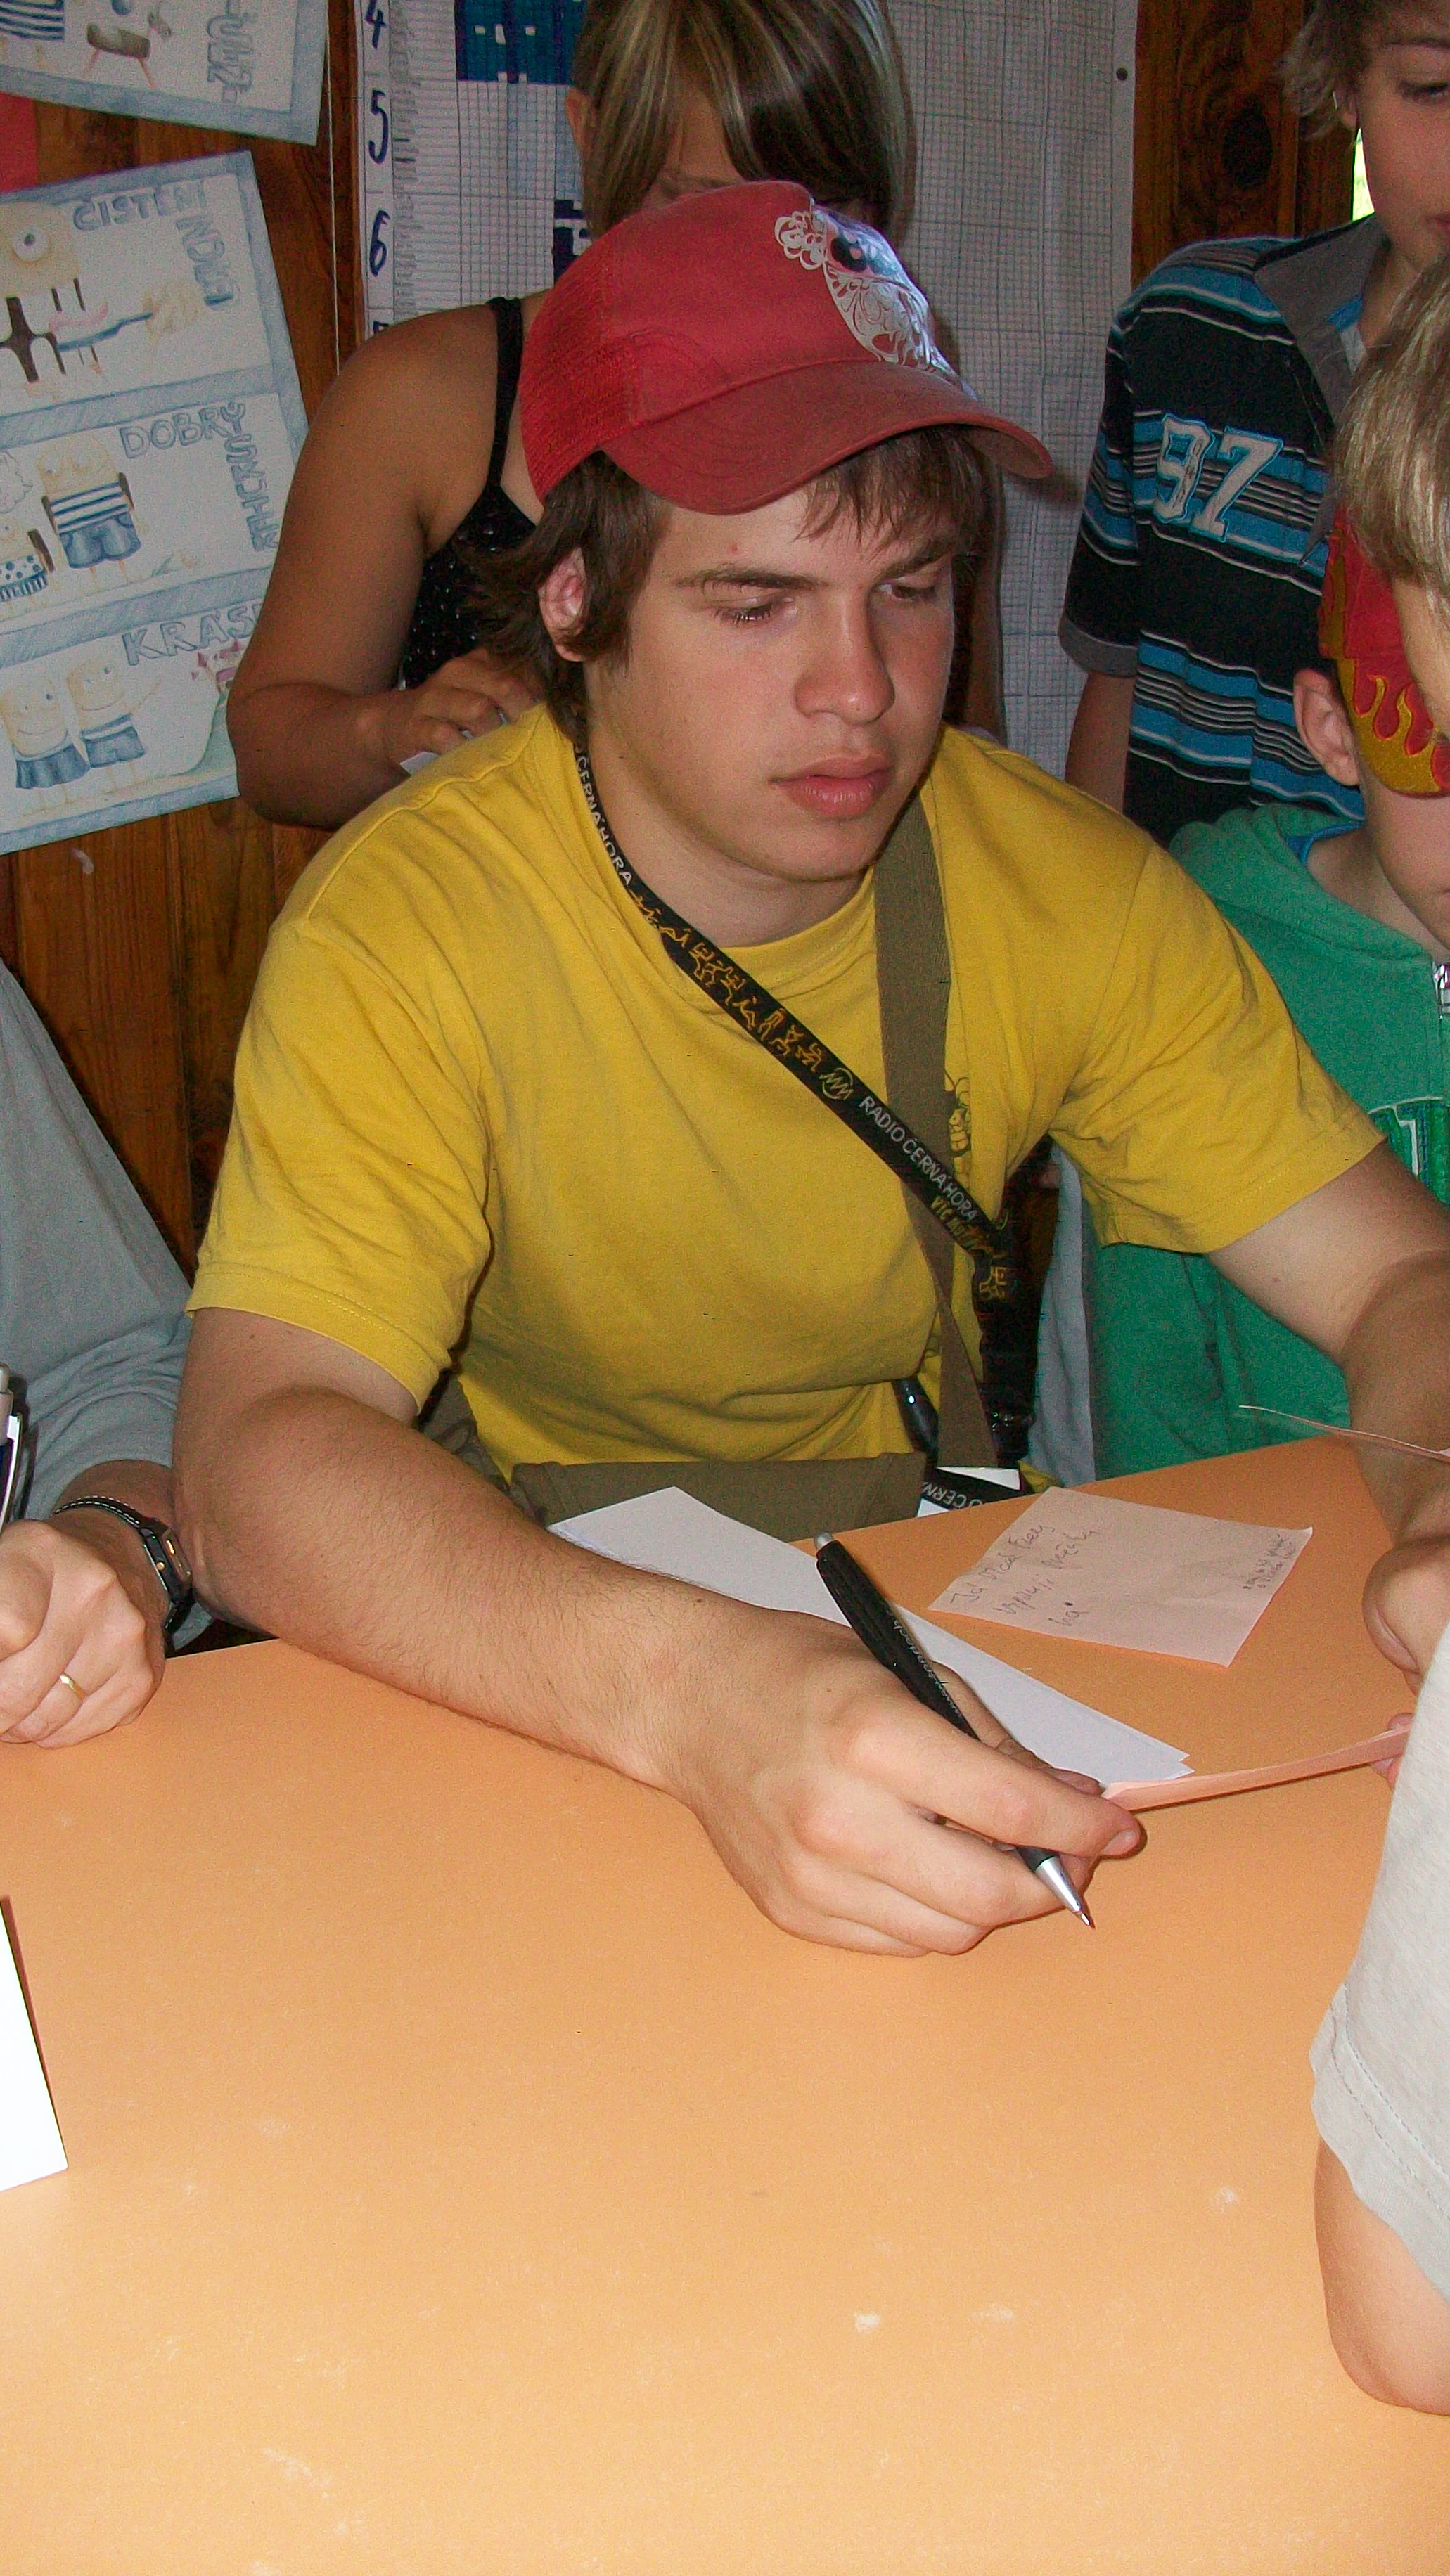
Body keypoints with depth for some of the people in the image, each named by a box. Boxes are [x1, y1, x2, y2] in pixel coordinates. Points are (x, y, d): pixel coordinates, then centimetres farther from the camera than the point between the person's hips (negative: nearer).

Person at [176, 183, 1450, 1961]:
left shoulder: (1065, 890, -7)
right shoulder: (409, 929, -20)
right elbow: (258, 1463, -31)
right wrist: (690, 1691, -49)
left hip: (933, 1638, 4)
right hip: (533, 1697, -4)